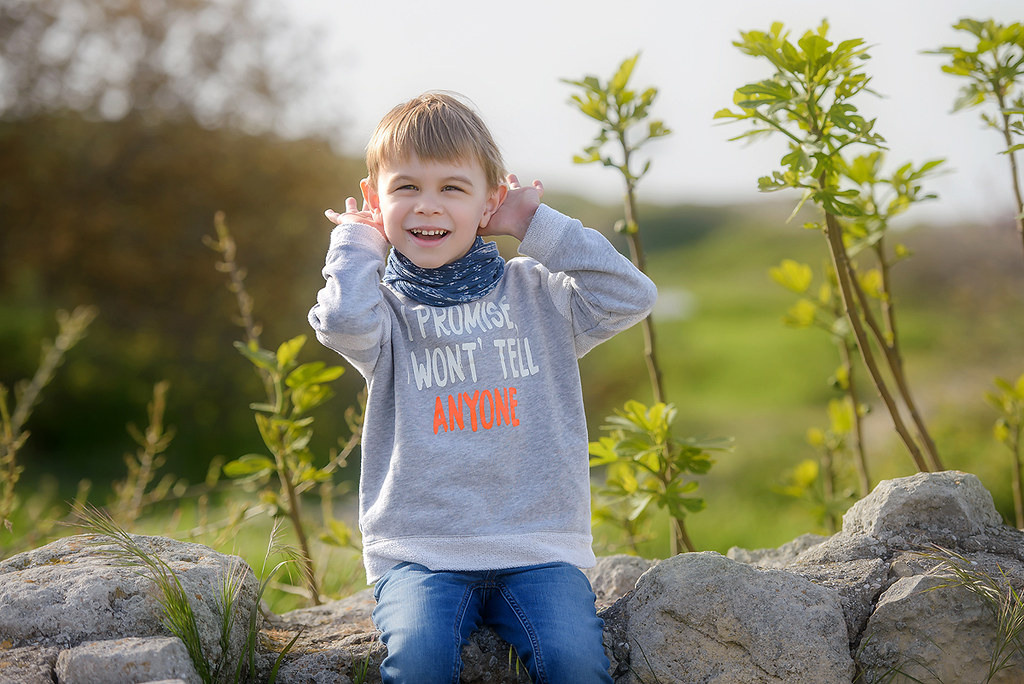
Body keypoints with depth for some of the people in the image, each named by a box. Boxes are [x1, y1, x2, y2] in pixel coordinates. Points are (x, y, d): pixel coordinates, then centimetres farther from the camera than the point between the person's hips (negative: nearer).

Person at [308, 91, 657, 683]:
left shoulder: (532, 292, 11)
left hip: (537, 546, 1)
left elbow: (630, 296, -1)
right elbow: (342, 320, -18)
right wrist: (360, 242, 2)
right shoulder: (386, 306, 6)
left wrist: (536, 225, 4)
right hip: (420, 551, -1)